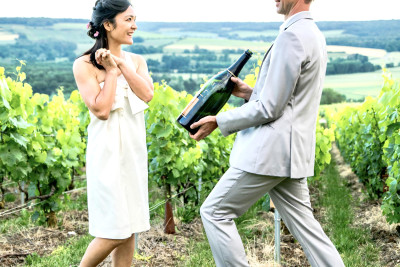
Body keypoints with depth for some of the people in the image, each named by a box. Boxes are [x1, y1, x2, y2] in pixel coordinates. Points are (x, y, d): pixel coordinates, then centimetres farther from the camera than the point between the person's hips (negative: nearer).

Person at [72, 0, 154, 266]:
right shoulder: (85, 64, -7)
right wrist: (111, 70, -10)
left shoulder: (137, 61, 9)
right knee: (114, 230, -5)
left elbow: (147, 94, -8)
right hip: (108, 150, -6)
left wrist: (120, 63, -11)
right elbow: (101, 110, -16)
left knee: (130, 229, 9)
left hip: (135, 150, 6)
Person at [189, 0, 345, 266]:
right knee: (304, 226, 13)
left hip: (270, 152, -10)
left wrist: (218, 122, -7)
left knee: (214, 212, 2)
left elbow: (269, 109, -18)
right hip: (292, 154, 10)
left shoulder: (291, 36, -17)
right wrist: (250, 92, 14)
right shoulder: (315, 35, 16)